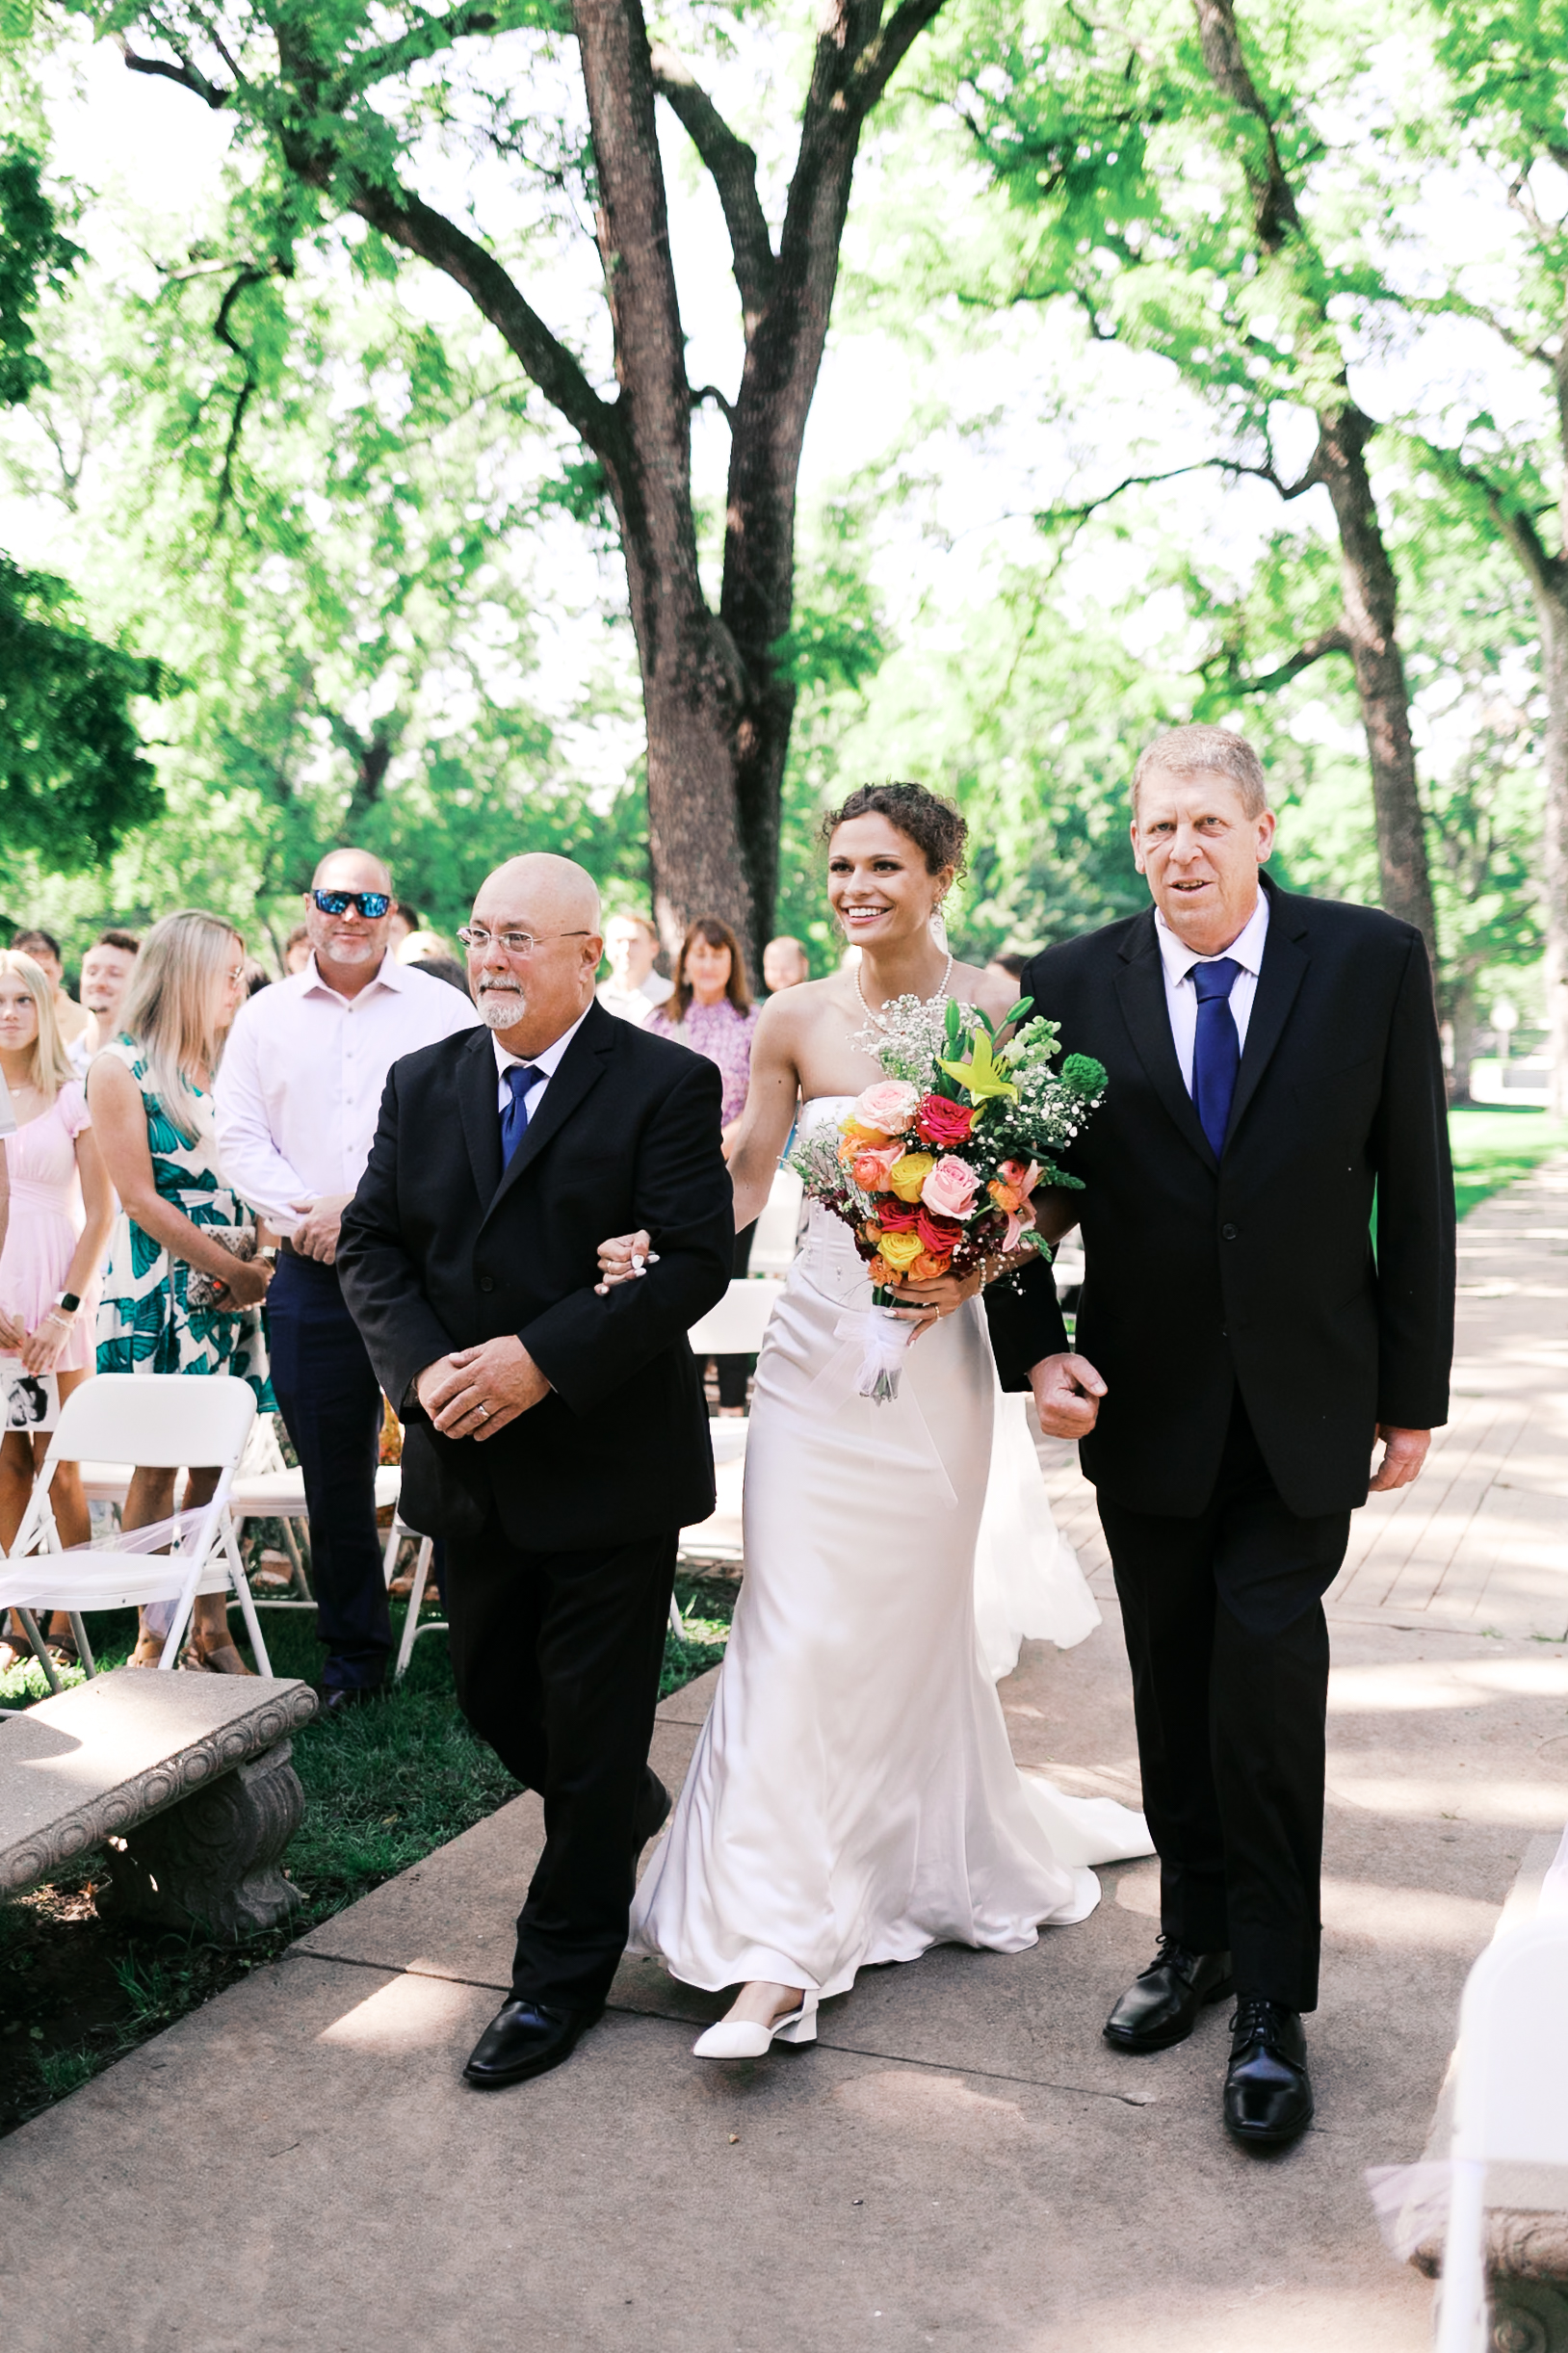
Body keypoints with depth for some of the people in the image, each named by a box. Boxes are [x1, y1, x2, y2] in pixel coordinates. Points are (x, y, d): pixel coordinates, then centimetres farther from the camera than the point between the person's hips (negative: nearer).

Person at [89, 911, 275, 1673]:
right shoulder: (119, 1066, -4)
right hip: (157, 1289, -5)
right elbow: (140, 1197, -9)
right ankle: (153, 1636, 10)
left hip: (232, 1290, 5)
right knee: (156, 1467, 0)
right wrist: (237, 1269, -11)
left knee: (214, 1462, 7)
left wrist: (254, 1268, -3)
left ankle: (211, 1629, 14)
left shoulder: (225, 1064, 13)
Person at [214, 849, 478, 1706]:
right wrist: (304, 1211, -9)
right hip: (313, 1278, 3)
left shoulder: (441, 1007, 3)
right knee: (334, 1478, 9)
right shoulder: (264, 1016, 12)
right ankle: (353, 1651, 24)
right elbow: (238, 1133, 7)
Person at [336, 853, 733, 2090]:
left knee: (591, 1729, 6)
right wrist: (423, 1366, -13)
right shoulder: (423, 1083, 7)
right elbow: (371, 1244, 5)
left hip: (611, 1462, -5)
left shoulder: (667, 1084, -9)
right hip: (469, 1463, 6)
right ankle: (632, 1807, 48)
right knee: (492, 1697, 19)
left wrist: (543, 1360, -23)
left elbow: (697, 1258, -17)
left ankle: (563, 1974, 24)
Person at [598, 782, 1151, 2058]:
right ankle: (782, 1949, 3)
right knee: (799, 1624, -4)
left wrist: (976, 1270, -14)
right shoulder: (795, 1022, 0)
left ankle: (938, 1850, 38)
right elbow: (744, 1179, 3)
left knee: (916, 1613, 12)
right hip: (819, 1342, 1)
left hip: (938, 1348, 0)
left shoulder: (999, 1011, -3)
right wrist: (661, 1246, -15)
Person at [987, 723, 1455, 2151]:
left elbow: (1415, 1191, -2)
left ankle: (1273, 2002, 13)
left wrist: (1414, 1394, -1)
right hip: (1144, 1405, 2)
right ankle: (1197, 1937, 33)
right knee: (1174, 1693, 14)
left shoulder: (1373, 963, -5)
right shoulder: (1072, 988, -3)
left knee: (1267, 1683, -5)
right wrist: (1038, 1350, -10)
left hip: (1304, 1404, -2)